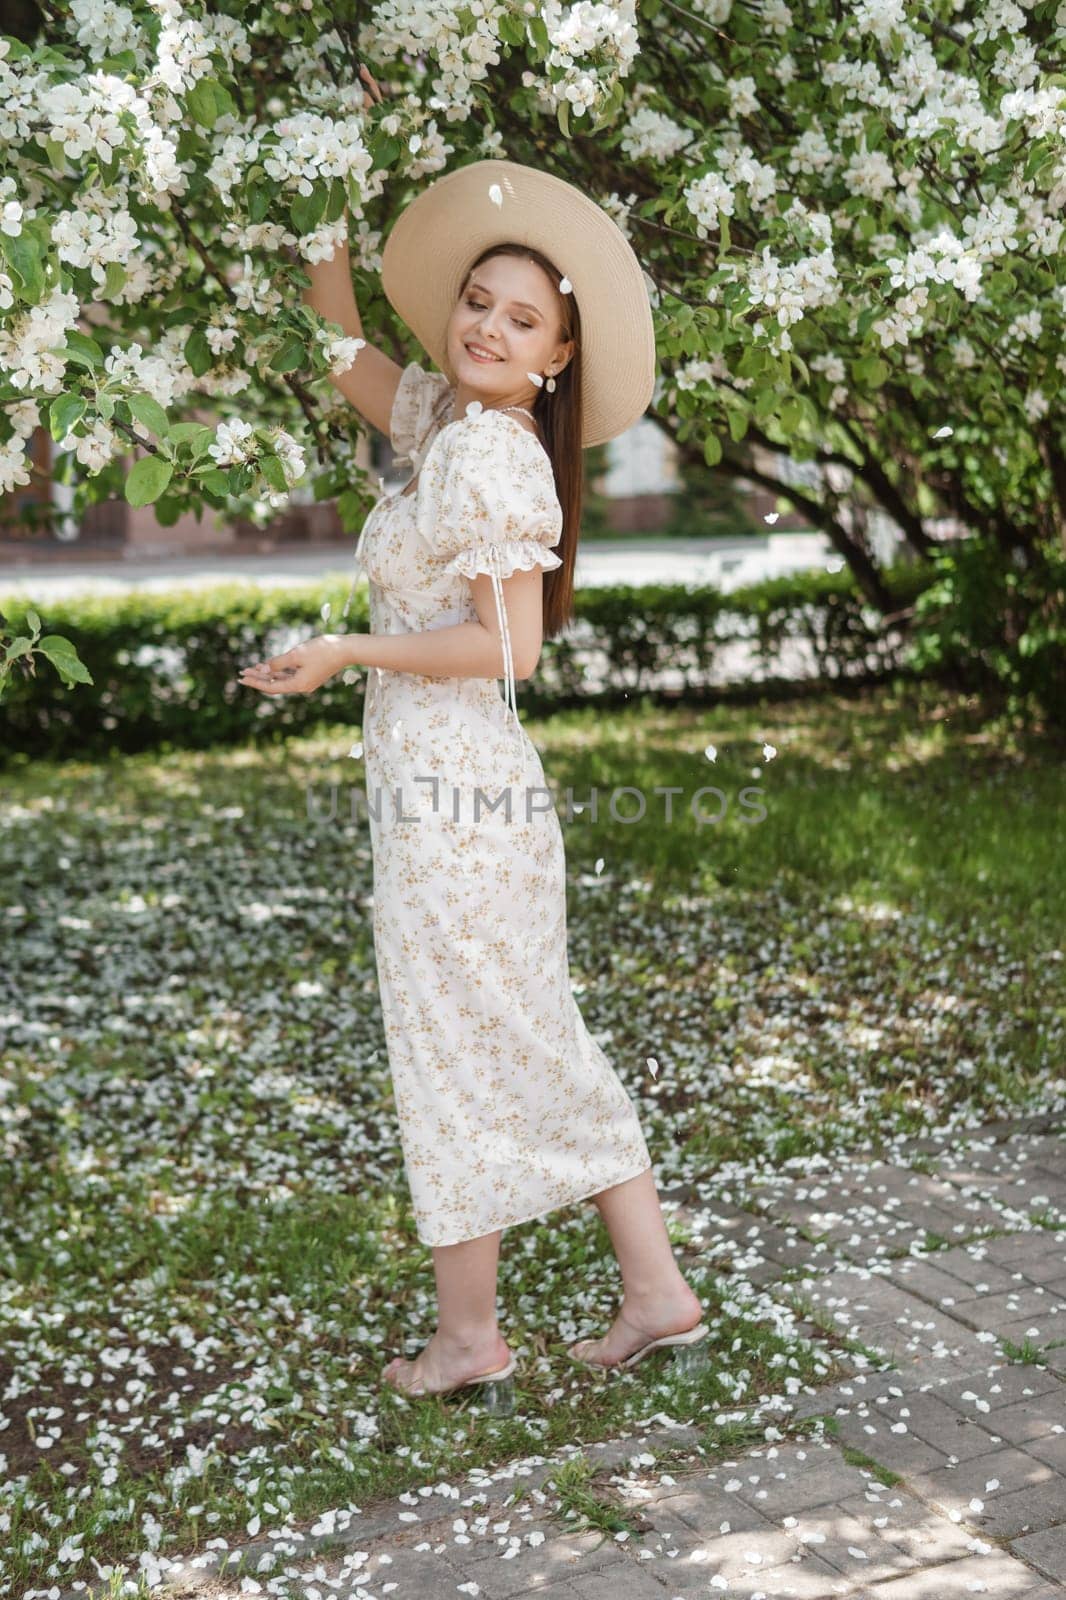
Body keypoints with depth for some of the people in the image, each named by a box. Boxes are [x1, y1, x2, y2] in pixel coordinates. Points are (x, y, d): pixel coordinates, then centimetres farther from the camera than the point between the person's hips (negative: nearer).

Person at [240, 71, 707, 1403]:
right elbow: (339, 345, 25)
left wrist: (347, 652, -14)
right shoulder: (443, 416, 11)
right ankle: (655, 1289, 21)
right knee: (539, 1048, 14)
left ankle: (468, 1333, 16)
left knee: (452, 1053, 2)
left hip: (448, 792, -9)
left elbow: (505, 644, -19)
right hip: (471, 790, 9)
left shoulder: (492, 455, -15)